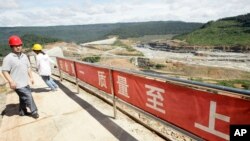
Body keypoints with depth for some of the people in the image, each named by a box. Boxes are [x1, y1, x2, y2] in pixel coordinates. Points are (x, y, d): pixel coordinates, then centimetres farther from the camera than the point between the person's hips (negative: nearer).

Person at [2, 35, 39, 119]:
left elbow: (28, 67, 15)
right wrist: (11, 81, -20)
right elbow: (4, 71, -14)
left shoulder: (24, 56, 7)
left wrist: (31, 77, 12)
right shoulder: (8, 58, -14)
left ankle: (22, 112, 36)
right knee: (28, 96, -5)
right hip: (18, 84, -7)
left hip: (25, 83, 7)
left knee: (23, 97, 19)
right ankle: (33, 111, 12)